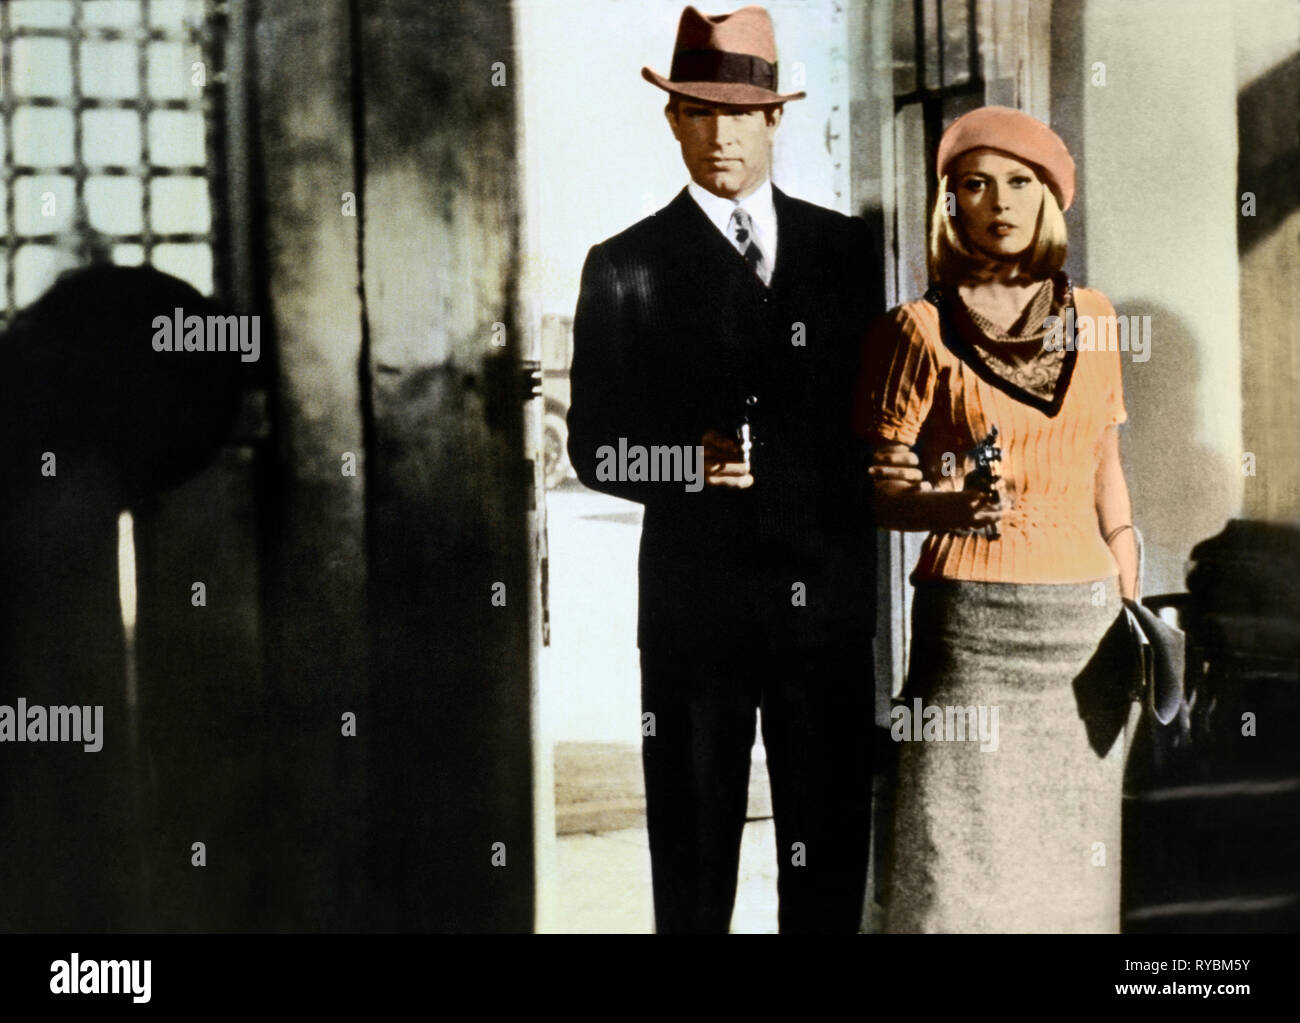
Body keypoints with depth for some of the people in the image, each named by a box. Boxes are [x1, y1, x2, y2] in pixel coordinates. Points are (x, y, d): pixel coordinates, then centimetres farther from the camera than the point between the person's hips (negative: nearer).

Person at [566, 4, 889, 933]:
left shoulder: (847, 248, 10)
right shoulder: (627, 267, 2)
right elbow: (594, 445, -1)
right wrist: (689, 461, -18)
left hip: (829, 596, 2)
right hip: (696, 601, -2)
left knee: (832, 848, 8)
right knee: (694, 856, 6)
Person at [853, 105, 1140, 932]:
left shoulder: (1089, 316, 11)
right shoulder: (921, 329, -1)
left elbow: (1107, 472, 16)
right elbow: (880, 492, -1)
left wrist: (1133, 616, 13)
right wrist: (953, 506, -21)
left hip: (1086, 619, 4)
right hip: (970, 623, -3)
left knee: (1075, 857, 4)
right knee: (958, 860, -5)